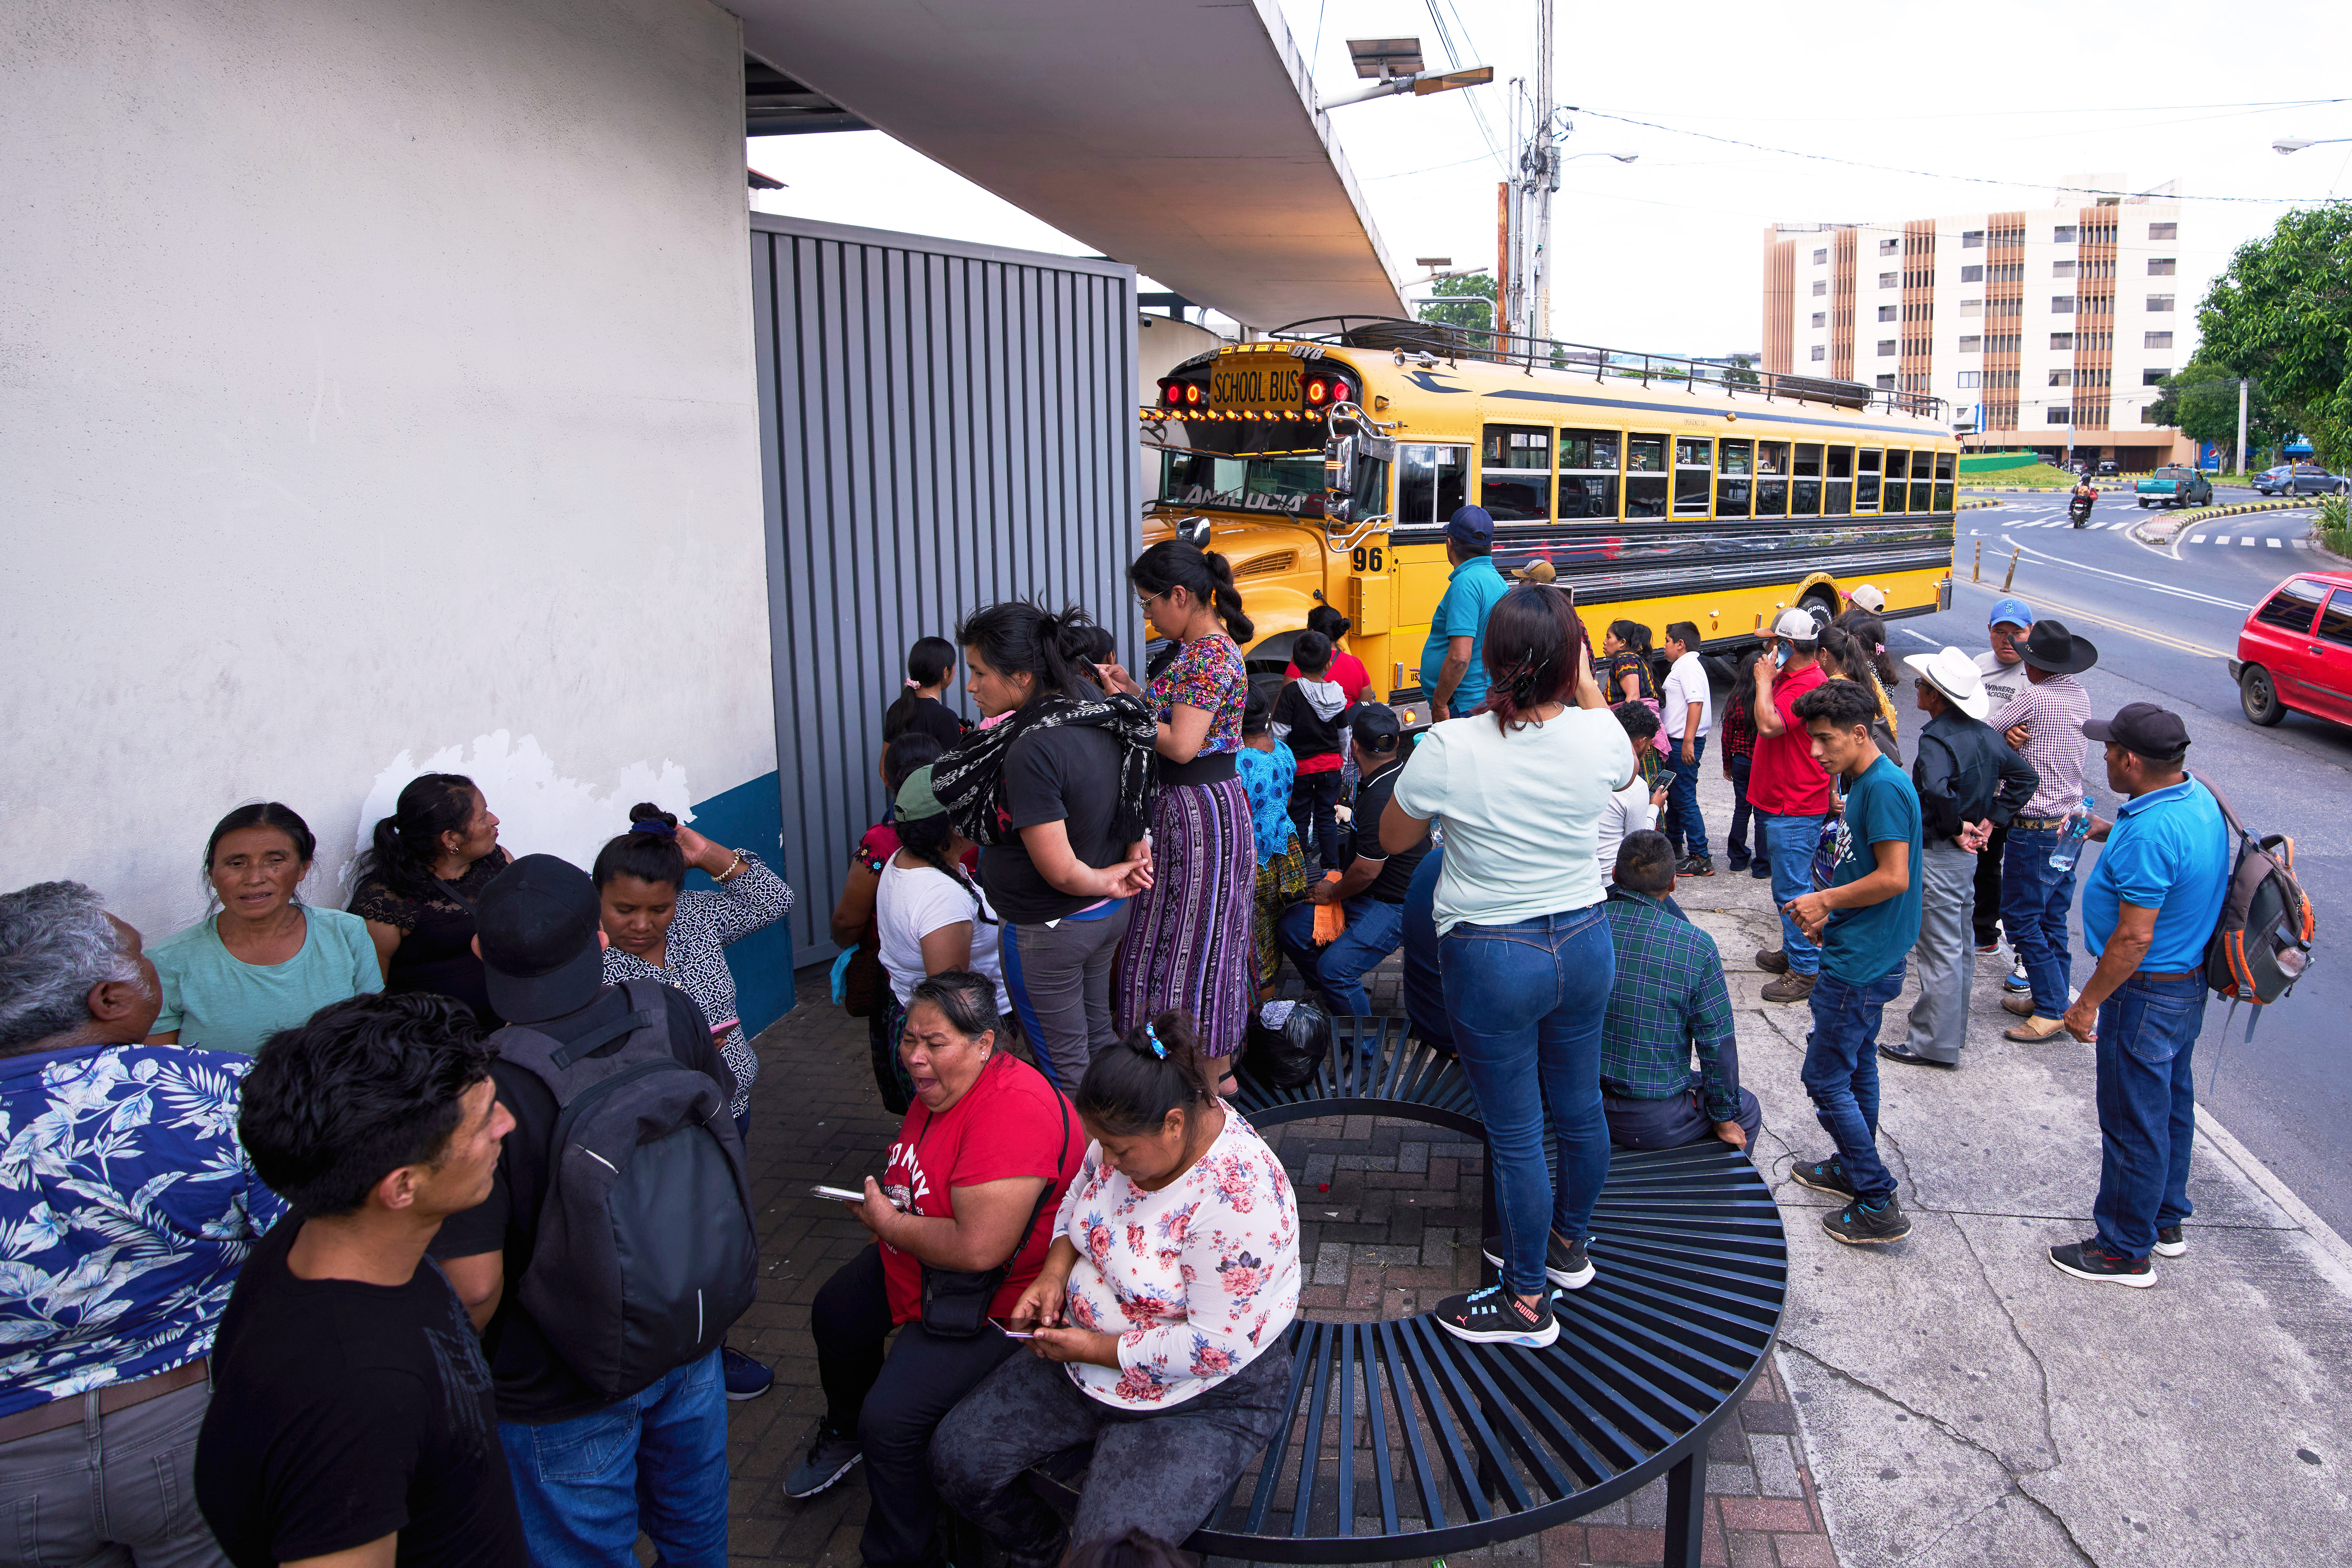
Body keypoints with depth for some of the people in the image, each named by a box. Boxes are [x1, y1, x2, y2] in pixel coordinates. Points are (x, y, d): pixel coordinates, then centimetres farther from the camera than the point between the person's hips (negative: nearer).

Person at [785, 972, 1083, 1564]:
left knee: (892, 1418, -20)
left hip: (993, 1300, -10)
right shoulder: (942, 1084, -3)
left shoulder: (1011, 1112, -34)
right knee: (835, 1314, 25)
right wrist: (883, 1204, 1)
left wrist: (891, 1223, -22)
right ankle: (843, 1434, 55)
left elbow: (978, 1249, -37)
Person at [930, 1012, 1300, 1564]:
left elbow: (1216, 1347, -29)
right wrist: (1056, 1269, -7)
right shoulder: (1133, 1131, -10)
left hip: (1205, 1399, -7)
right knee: (956, 1457, 2)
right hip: (1088, 1358, 8)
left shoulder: (1237, 1197, -33)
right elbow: (1083, 1187, 12)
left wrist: (1098, 1349, -20)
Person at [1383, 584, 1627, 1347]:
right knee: (1579, 1105, 23)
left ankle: (1526, 1301, 23)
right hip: (1585, 945, 5)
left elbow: (1393, 838, -4)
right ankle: (1570, 1243, 46)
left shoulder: (1450, 748, -22)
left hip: (1493, 961, -5)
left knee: (1515, 1134, 8)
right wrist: (1586, 685, 15)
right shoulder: (1599, 738, -12)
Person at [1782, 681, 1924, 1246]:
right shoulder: (1863, 783, 10)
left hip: (1860, 965, -11)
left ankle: (1879, 1204, 2)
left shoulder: (1884, 787, -21)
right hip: (1864, 954, 11)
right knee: (1856, 1067, 21)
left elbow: (1894, 878, -25)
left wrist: (1825, 900, -15)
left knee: (1826, 1079, -4)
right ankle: (1854, 1169, 36)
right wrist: (1833, 916, 10)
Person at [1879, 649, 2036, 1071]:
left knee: (1940, 952, -1)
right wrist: (1990, 821, 8)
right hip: (1968, 857, 9)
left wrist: (1956, 827, -23)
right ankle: (1952, 1027, 33)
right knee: (1960, 945, 19)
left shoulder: (1936, 738, -22)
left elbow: (1938, 789, -40)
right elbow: (2024, 777, 13)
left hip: (1939, 857, -9)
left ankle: (1932, 1044, 8)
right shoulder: (1982, 733, 4)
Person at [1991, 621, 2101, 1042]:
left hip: (2035, 829, -8)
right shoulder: (2080, 696, 6)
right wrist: (2016, 735, -9)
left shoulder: (2034, 698, -19)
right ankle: (2051, 998, 24)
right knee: (2052, 917, 16)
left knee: (2021, 918, -1)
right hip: (2069, 823, 8)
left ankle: (2053, 1009, 1)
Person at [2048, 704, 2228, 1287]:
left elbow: (2134, 938, -28)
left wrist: (2087, 1004, -19)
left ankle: (2125, 1252, 16)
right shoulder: (2198, 797, 0)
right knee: (2171, 1105, 23)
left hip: (2147, 996, -10)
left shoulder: (2149, 833, -31)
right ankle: (2166, 1222, 40)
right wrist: (2113, 832, 15)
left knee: (2134, 1125, 3)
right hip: (2189, 983, 10)